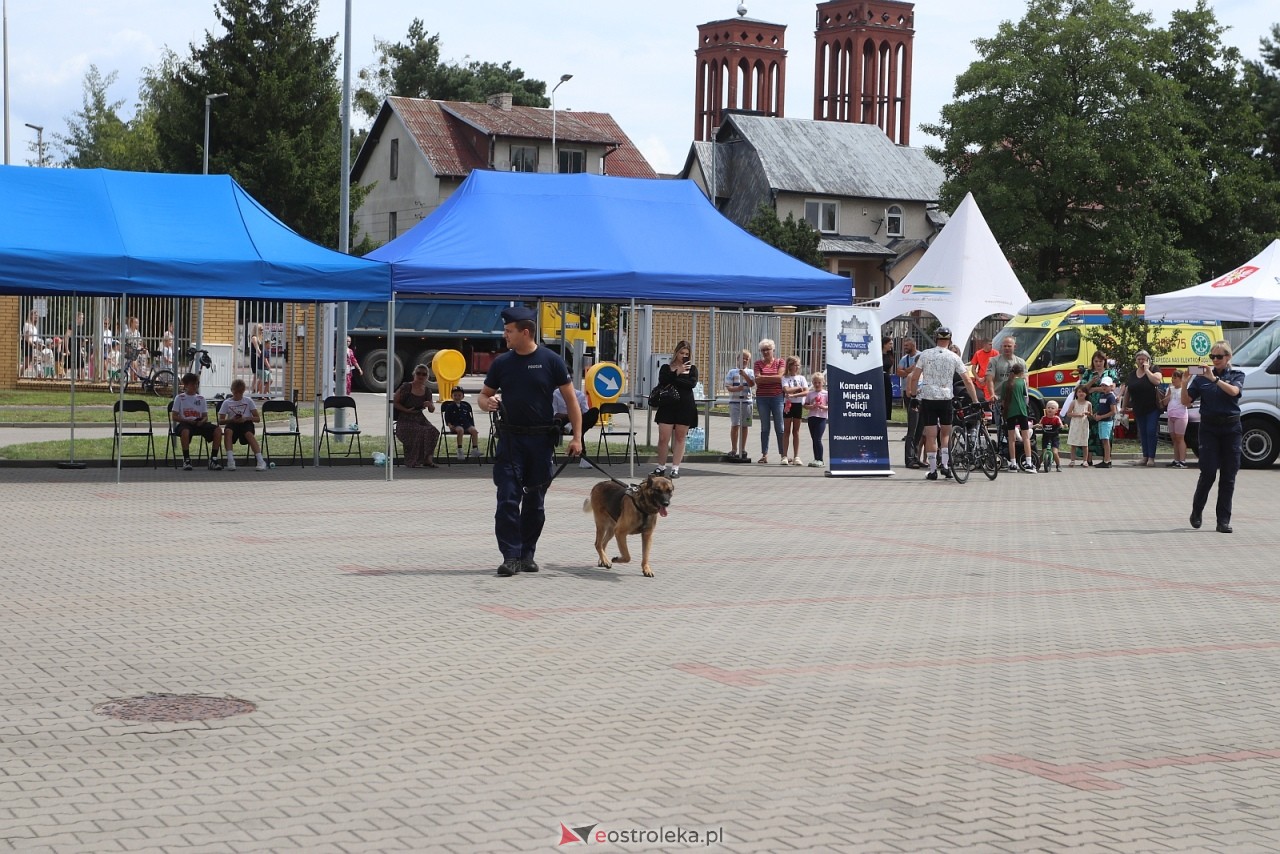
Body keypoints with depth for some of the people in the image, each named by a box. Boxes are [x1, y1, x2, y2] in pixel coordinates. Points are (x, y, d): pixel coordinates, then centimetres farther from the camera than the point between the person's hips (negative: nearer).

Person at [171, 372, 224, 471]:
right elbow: (174, 417, 1)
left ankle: (213, 459, -18)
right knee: (185, 431, -43)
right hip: (184, 423, -4)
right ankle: (186, 460, -25)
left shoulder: (201, 398, 17)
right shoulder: (180, 398, 7)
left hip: (199, 423, 4)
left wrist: (202, 421, -11)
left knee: (218, 430, -23)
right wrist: (187, 420, -16)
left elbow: (205, 416, 13)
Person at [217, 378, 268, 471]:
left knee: (249, 434, -36)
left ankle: (260, 461, -41)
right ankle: (230, 460, -38)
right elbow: (220, 421, 3)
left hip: (246, 423, -1)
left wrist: (246, 418, -14)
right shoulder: (227, 403, 9)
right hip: (233, 424, 1)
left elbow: (258, 418, 4)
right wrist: (231, 420, -15)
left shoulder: (248, 401, 8)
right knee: (227, 431, -36)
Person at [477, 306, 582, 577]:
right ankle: (511, 556, -7)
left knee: (535, 501, 8)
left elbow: (570, 399, 0)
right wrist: (487, 403, -11)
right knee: (508, 499, -8)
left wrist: (577, 437, -6)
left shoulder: (551, 361, -3)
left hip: (541, 440, -1)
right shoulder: (501, 363, 4)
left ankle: (527, 554, 19)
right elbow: (484, 395, 15)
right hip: (510, 439, 1)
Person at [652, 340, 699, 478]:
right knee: (663, 438, -4)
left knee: (680, 438, 3)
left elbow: (692, 383, -9)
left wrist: (674, 381, -11)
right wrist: (677, 372, -15)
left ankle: (675, 467, 8)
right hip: (667, 405, 0)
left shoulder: (692, 369, 9)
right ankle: (661, 466, 8)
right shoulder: (666, 368, 8)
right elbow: (662, 381, -11)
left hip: (685, 406, 0)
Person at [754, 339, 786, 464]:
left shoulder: (780, 362, 4)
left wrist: (764, 377, -7)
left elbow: (780, 377, -10)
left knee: (780, 428, -1)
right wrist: (773, 378, -9)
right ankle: (764, 455, 8)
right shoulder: (758, 363, 8)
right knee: (765, 427, 6)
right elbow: (757, 379, -4)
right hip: (762, 397, 2)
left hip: (777, 397, -2)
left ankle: (784, 455, 1)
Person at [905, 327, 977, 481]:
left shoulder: (925, 354, -1)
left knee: (931, 436, 1)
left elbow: (914, 377, -3)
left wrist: (913, 394, 10)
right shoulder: (954, 357, 0)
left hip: (927, 399, -1)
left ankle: (933, 470, 1)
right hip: (946, 399, 1)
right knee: (945, 433, 19)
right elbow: (968, 381, 0)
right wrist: (975, 401, 7)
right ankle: (945, 465, 9)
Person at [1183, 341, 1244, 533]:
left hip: (1231, 427, 1)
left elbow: (1234, 391, -15)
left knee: (1228, 476, 0)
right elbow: (1186, 401, 2)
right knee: (1208, 472, -8)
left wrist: (1214, 379, -21)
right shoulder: (1201, 377, 6)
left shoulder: (1236, 375, 7)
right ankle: (1196, 510, 14)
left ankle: (1223, 520, 4)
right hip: (1209, 428, -1)